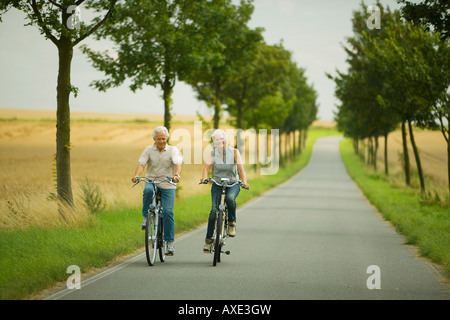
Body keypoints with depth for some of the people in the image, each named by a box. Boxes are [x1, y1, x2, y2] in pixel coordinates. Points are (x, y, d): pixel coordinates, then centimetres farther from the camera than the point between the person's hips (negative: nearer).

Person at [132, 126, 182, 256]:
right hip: (151, 181, 1)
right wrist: (136, 175, -28)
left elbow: (177, 164, -15)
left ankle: (170, 242, -2)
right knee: (148, 190, -36)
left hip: (168, 185, -1)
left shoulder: (173, 150, 1)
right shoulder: (149, 150, 6)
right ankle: (146, 217, -15)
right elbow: (141, 164, -7)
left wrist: (176, 175, -37)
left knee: (168, 211, -12)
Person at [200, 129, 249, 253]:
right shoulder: (213, 154, 2)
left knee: (230, 198, -35)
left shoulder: (234, 152, -1)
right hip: (217, 184, 1)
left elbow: (241, 168, -5)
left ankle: (232, 222, -11)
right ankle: (209, 239, -8)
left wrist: (244, 181, -22)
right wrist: (204, 178, -26)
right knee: (214, 210, -14)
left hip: (233, 183, -1)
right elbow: (206, 167, -5)